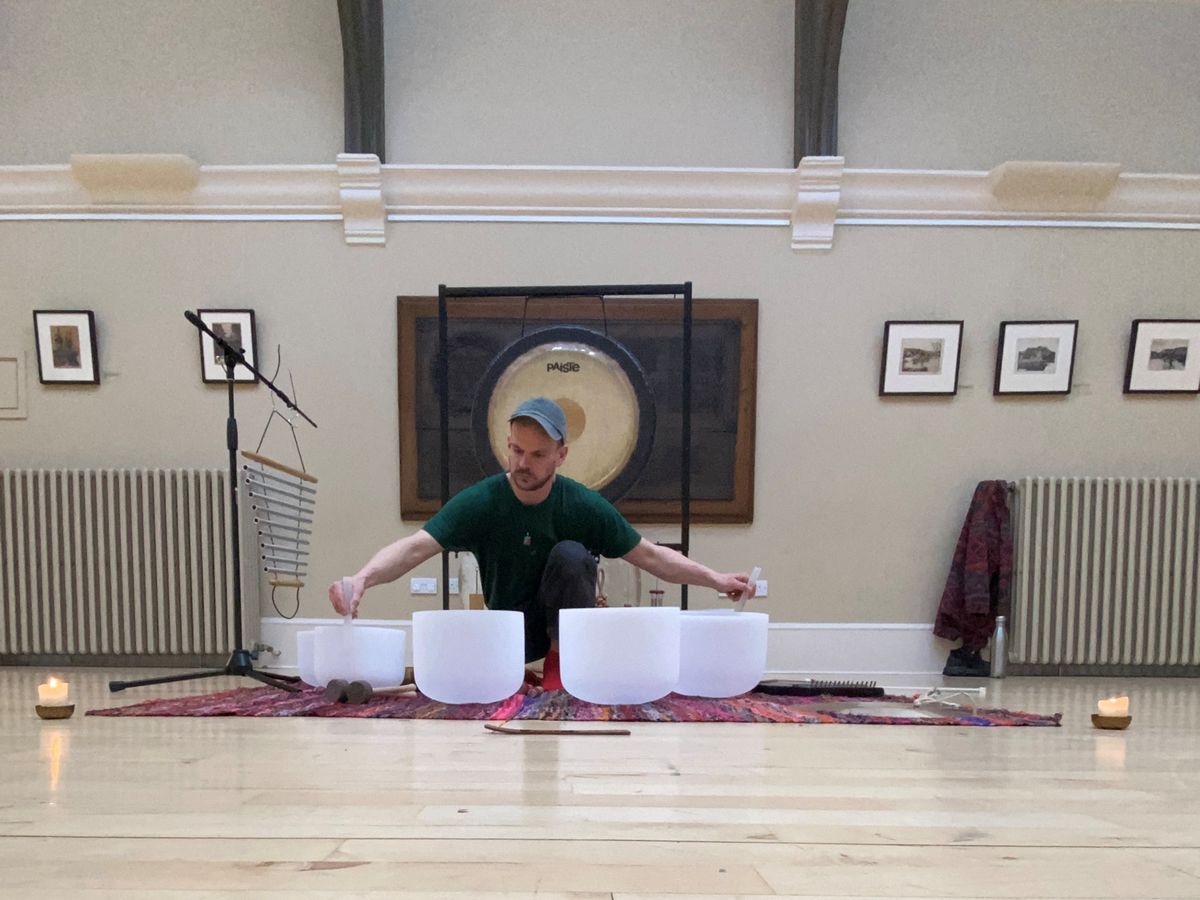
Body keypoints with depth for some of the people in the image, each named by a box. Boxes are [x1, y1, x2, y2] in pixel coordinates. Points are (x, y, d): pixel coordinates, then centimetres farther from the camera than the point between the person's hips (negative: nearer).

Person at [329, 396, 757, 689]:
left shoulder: (585, 506, -14)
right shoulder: (478, 502, -18)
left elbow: (649, 555, -7)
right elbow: (415, 547, -29)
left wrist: (715, 579, -12)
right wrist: (364, 577, -48)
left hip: (565, 618, 0)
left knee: (570, 553, -28)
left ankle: (564, 656, -8)